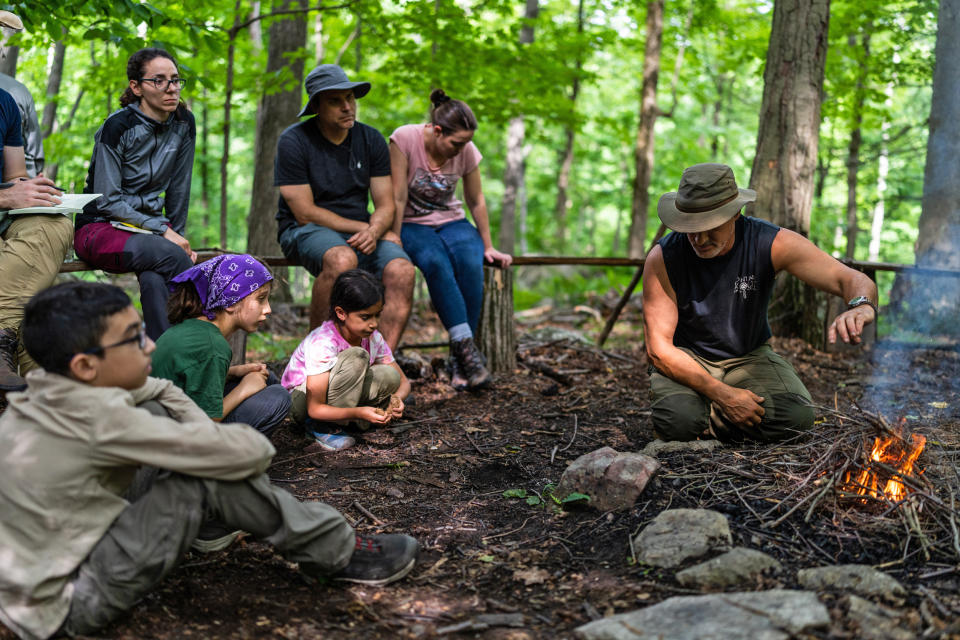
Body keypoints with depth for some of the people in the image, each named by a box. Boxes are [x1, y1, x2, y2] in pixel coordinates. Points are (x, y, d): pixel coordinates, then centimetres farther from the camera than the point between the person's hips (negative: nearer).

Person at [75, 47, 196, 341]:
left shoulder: (183, 123, 3)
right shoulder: (117, 126, -15)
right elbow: (107, 201, -15)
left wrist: (178, 235, 6)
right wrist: (164, 231, -18)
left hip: (151, 226, 4)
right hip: (101, 228, -4)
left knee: (155, 280, -33)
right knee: (173, 257, -34)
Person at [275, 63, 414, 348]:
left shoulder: (372, 140, 4)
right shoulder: (293, 141, -9)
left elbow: (385, 205, 5)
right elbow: (306, 214, -12)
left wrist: (373, 231, -19)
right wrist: (363, 227, -11)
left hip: (361, 231, 4)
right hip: (305, 230, -4)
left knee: (402, 270, -26)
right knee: (343, 259, -38)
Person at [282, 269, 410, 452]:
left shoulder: (374, 338, -10)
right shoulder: (322, 344, -30)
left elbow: (403, 381, -2)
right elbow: (315, 409, -30)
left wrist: (396, 398, -26)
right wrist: (359, 412, -43)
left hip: (337, 398, 6)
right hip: (301, 400, -6)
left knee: (389, 375, -18)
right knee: (356, 357, -30)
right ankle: (320, 427, -22)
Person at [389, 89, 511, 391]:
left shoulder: (467, 151, -7)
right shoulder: (405, 139, -17)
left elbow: (476, 201, 5)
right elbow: (398, 199, -16)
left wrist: (488, 247, 7)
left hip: (451, 222, 3)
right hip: (412, 225, -3)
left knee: (470, 263, -31)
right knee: (436, 263, -37)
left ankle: (460, 360, -27)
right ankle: (466, 347, -37)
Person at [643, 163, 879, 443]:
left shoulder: (772, 244, -19)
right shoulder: (663, 259, -21)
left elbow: (853, 280, -25)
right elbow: (658, 349, -20)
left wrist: (861, 307, -52)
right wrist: (722, 394, -29)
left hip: (749, 357, 2)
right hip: (686, 360, -1)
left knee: (797, 416, -25)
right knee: (678, 421, -32)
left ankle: (707, 423, 0)